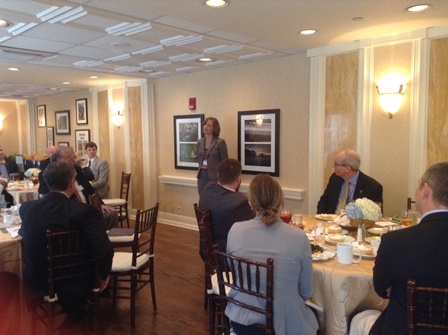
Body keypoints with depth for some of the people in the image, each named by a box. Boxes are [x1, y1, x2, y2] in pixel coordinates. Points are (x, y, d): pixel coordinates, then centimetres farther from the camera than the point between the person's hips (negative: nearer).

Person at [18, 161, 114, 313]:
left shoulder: (27, 207, -11)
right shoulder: (86, 211, -27)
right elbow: (104, 251, -34)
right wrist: (104, 275, -14)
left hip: (37, 279, 5)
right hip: (75, 283, -4)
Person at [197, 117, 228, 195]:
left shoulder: (220, 142, -6)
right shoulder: (200, 142, 11)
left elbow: (224, 161, -5)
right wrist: (201, 166, 5)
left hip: (214, 176, -5)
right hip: (201, 176, 5)